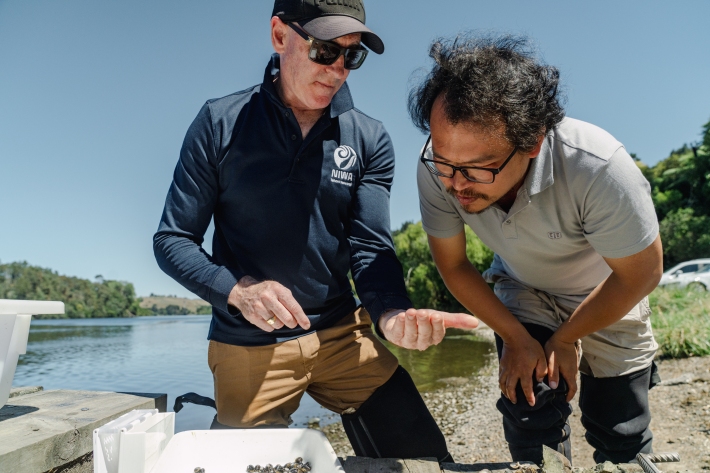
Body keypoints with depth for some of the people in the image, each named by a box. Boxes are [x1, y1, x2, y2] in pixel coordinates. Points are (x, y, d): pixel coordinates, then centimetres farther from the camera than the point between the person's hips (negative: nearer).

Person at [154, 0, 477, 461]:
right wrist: (238, 290, -22)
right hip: (250, 347, -1)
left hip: (343, 335, 2)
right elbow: (172, 240, -4)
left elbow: (371, 248, -8)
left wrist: (391, 311, -29)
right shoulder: (220, 124, -5)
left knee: (426, 458, 3)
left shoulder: (370, 141, -2)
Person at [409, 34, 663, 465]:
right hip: (521, 292, 2)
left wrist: (565, 339, -11)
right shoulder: (437, 168, -31)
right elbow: (453, 264, -14)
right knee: (530, 419, -10)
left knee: (621, 441, 5)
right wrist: (515, 337, -15)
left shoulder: (596, 168, -39)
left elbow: (642, 274, -21)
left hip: (609, 296, -1)